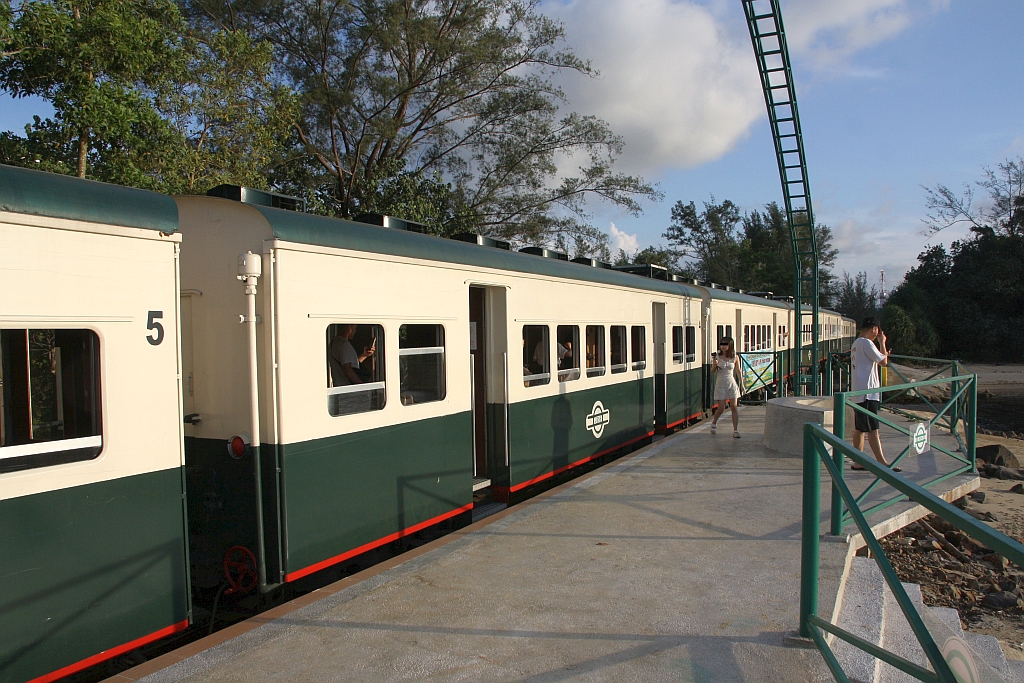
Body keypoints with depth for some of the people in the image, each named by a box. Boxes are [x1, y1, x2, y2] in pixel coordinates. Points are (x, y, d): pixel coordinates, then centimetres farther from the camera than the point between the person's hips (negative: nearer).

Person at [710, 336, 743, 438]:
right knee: (721, 408, 0)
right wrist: (714, 365, -20)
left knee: (734, 407, -5)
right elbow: (712, 372, 0)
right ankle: (714, 422, 29)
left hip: (732, 384, 1)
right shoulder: (717, 356, -4)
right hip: (720, 384, -1)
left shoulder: (735, 358, -1)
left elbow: (738, 372, 7)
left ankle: (735, 430, 0)